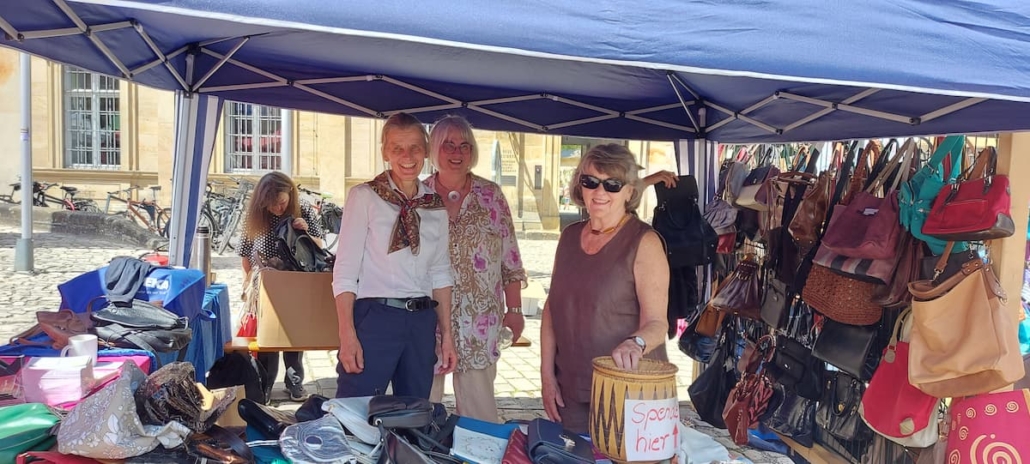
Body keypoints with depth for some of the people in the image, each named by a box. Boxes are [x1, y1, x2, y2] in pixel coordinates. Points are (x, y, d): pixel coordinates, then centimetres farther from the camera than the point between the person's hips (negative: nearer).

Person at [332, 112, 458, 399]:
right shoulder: (364, 197, -4)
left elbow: (440, 273, 13)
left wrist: (446, 334, 10)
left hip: (422, 321, 5)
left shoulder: (436, 206, 10)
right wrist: (347, 335, -14)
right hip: (375, 318, -4)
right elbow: (345, 270, -7)